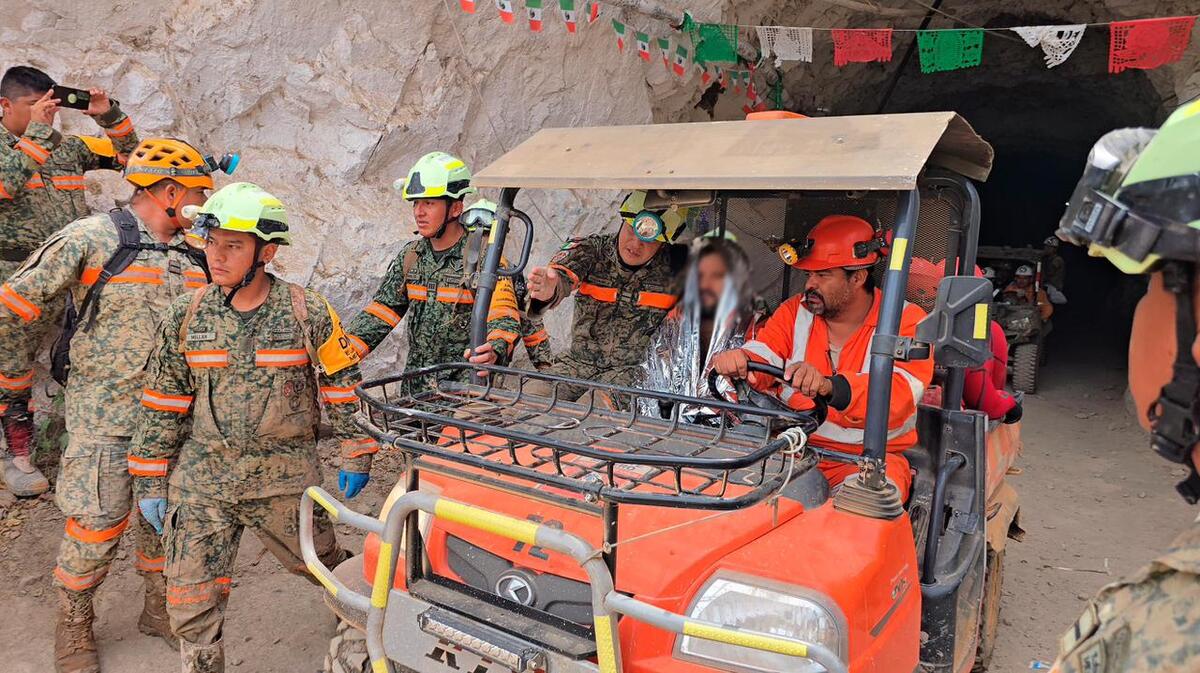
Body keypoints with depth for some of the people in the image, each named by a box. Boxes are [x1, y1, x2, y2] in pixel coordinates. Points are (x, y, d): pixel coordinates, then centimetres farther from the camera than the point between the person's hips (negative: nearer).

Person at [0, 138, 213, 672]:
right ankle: (74, 626, 25)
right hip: (105, 416, -5)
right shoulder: (90, 239, -11)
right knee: (97, 526, 2)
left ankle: (160, 608, 34)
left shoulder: (194, 253, 6)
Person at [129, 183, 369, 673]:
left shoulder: (307, 313, -9)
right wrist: (149, 481, 5)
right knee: (192, 603, 5)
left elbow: (343, 386, 0)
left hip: (286, 479, -1)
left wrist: (356, 455, 2)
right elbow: (162, 403, 4)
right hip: (200, 481, 2)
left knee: (322, 564, 17)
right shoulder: (185, 317, -2)